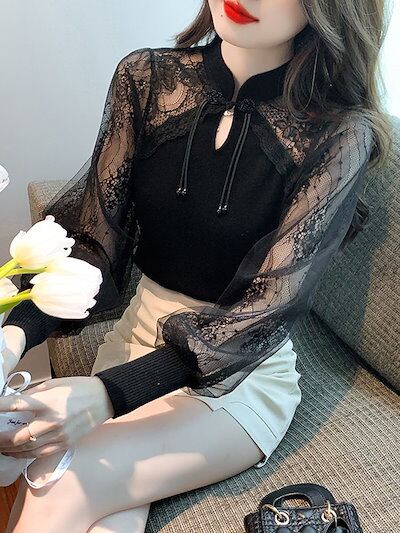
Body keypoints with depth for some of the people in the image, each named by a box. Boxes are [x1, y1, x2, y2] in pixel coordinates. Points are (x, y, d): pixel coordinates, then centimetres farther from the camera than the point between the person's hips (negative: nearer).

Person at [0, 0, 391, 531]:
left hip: (250, 369, -2)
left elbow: (269, 309, -19)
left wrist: (109, 392, -29)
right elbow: (94, 237, -4)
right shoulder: (146, 77, -4)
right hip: (138, 333, 3)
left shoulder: (342, 133, -15)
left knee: (61, 490, -23)